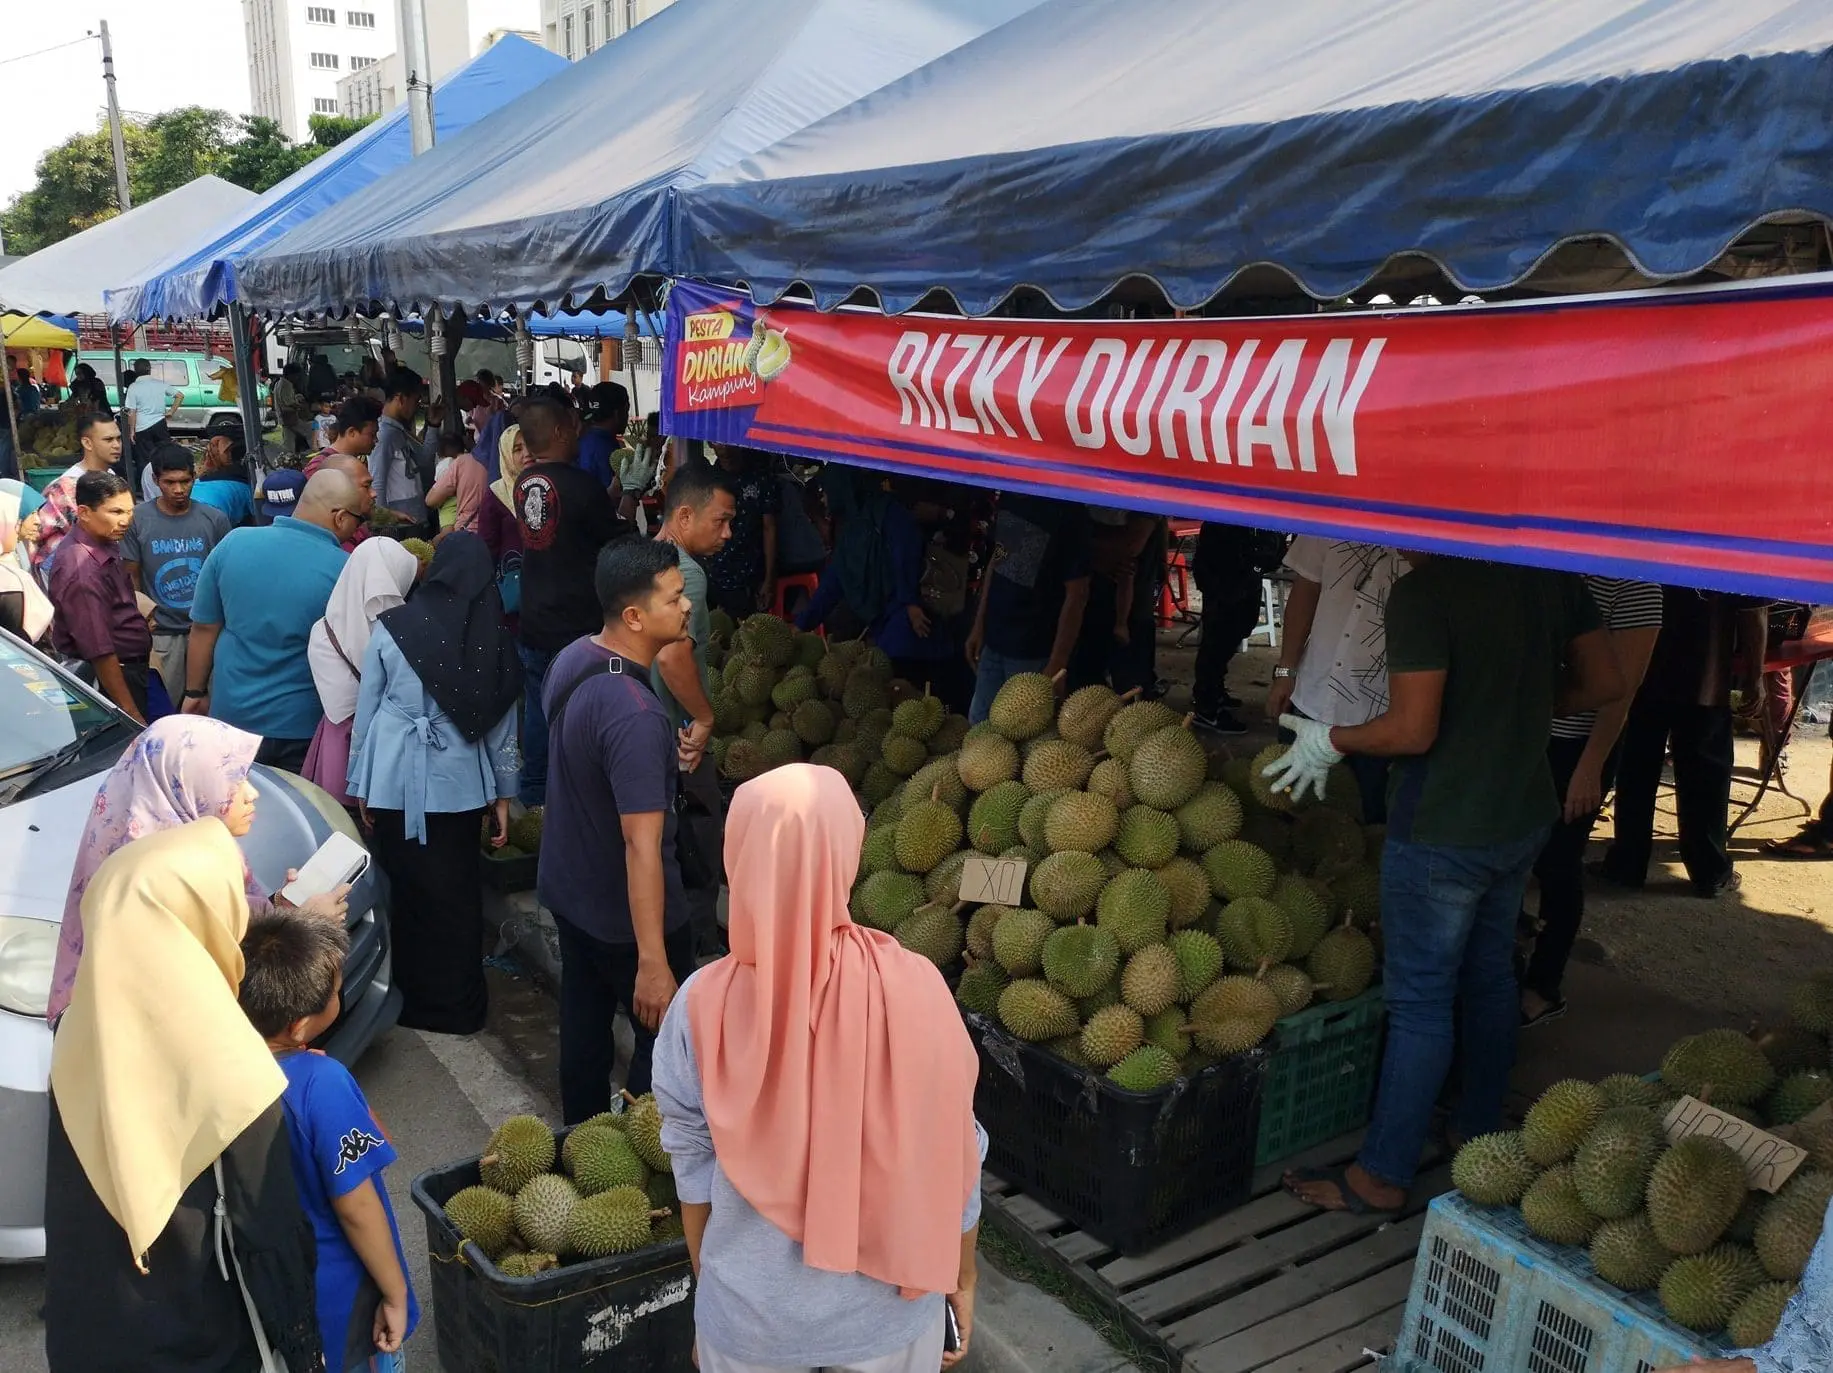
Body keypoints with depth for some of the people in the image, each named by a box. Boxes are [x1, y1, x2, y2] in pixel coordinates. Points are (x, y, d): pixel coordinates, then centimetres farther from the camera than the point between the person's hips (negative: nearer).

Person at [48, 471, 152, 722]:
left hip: (132, 666, 9)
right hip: (111, 676, -9)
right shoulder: (83, 572, -27)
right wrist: (132, 715, -25)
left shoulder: (106, 544, 2)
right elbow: (100, 653, -27)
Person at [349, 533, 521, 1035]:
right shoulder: (493, 637, -5)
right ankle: (457, 1004, 21)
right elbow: (501, 722, 2)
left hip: (396, 782, 0)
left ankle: (414, 997, 25)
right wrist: (503, 794, 11)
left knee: (407, 888, 13)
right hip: (461, 783, 0)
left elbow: (366, 710, 1)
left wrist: (361, 784, 12)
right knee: (458, 893, 12)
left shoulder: (391, 626, -5)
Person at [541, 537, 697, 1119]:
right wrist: (653, 962, -29)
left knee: (585, 1017, 25)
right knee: (666, 1038, 10)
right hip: (626, 913, -9)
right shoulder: (635, 716, -34)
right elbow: (641, 844, -33)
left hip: (568, 887, 9)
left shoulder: (573, 657, -5)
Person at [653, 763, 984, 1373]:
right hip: (889, 1303, 0)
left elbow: (695, 1168, -6)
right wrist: (962, 1278, 6)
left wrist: (706, 1282, 11)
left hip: (750, 1314, 0)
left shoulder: (704, 1004, -19)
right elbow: (950, 1157, -10)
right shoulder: (913, 985, -21)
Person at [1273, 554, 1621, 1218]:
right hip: (1525, 816, 8)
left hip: (1442, 832, -8)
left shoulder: (1422, 590, -22)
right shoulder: (1551, 575, 1)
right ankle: (1479, 1130, 39)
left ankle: (1382, 1175, 15)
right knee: (1490, 974, 22)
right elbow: (1604, 682, 6)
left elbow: (1412, 731, -25)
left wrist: (1330, 740, -8)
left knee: (1419, 1000, 2)